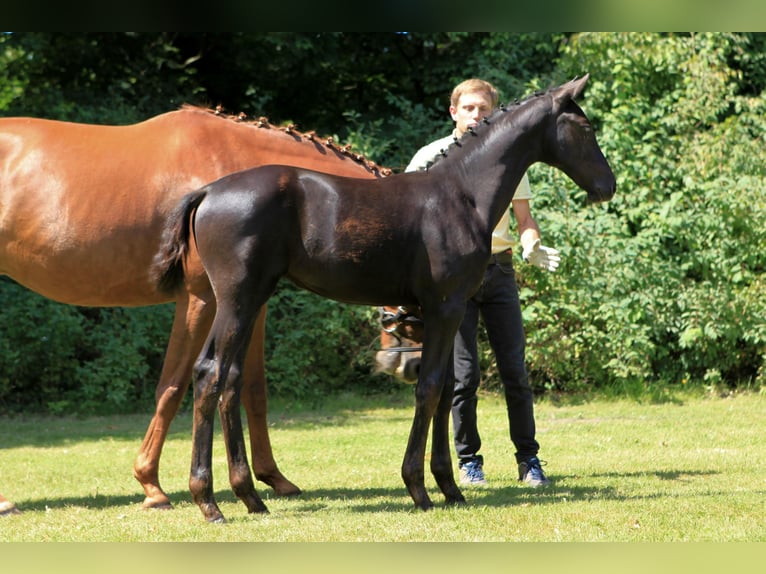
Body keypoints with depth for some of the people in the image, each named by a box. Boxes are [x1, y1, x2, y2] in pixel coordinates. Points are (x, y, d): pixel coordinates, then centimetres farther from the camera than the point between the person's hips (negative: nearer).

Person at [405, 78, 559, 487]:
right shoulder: (431, 158, 1)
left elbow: (523, 218, 9)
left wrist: (531, 247, -12)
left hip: (498, 270, 2)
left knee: (515, 370, 1)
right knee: (464, 373, -4)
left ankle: (528, 458, 11)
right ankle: (468, 459, 10)